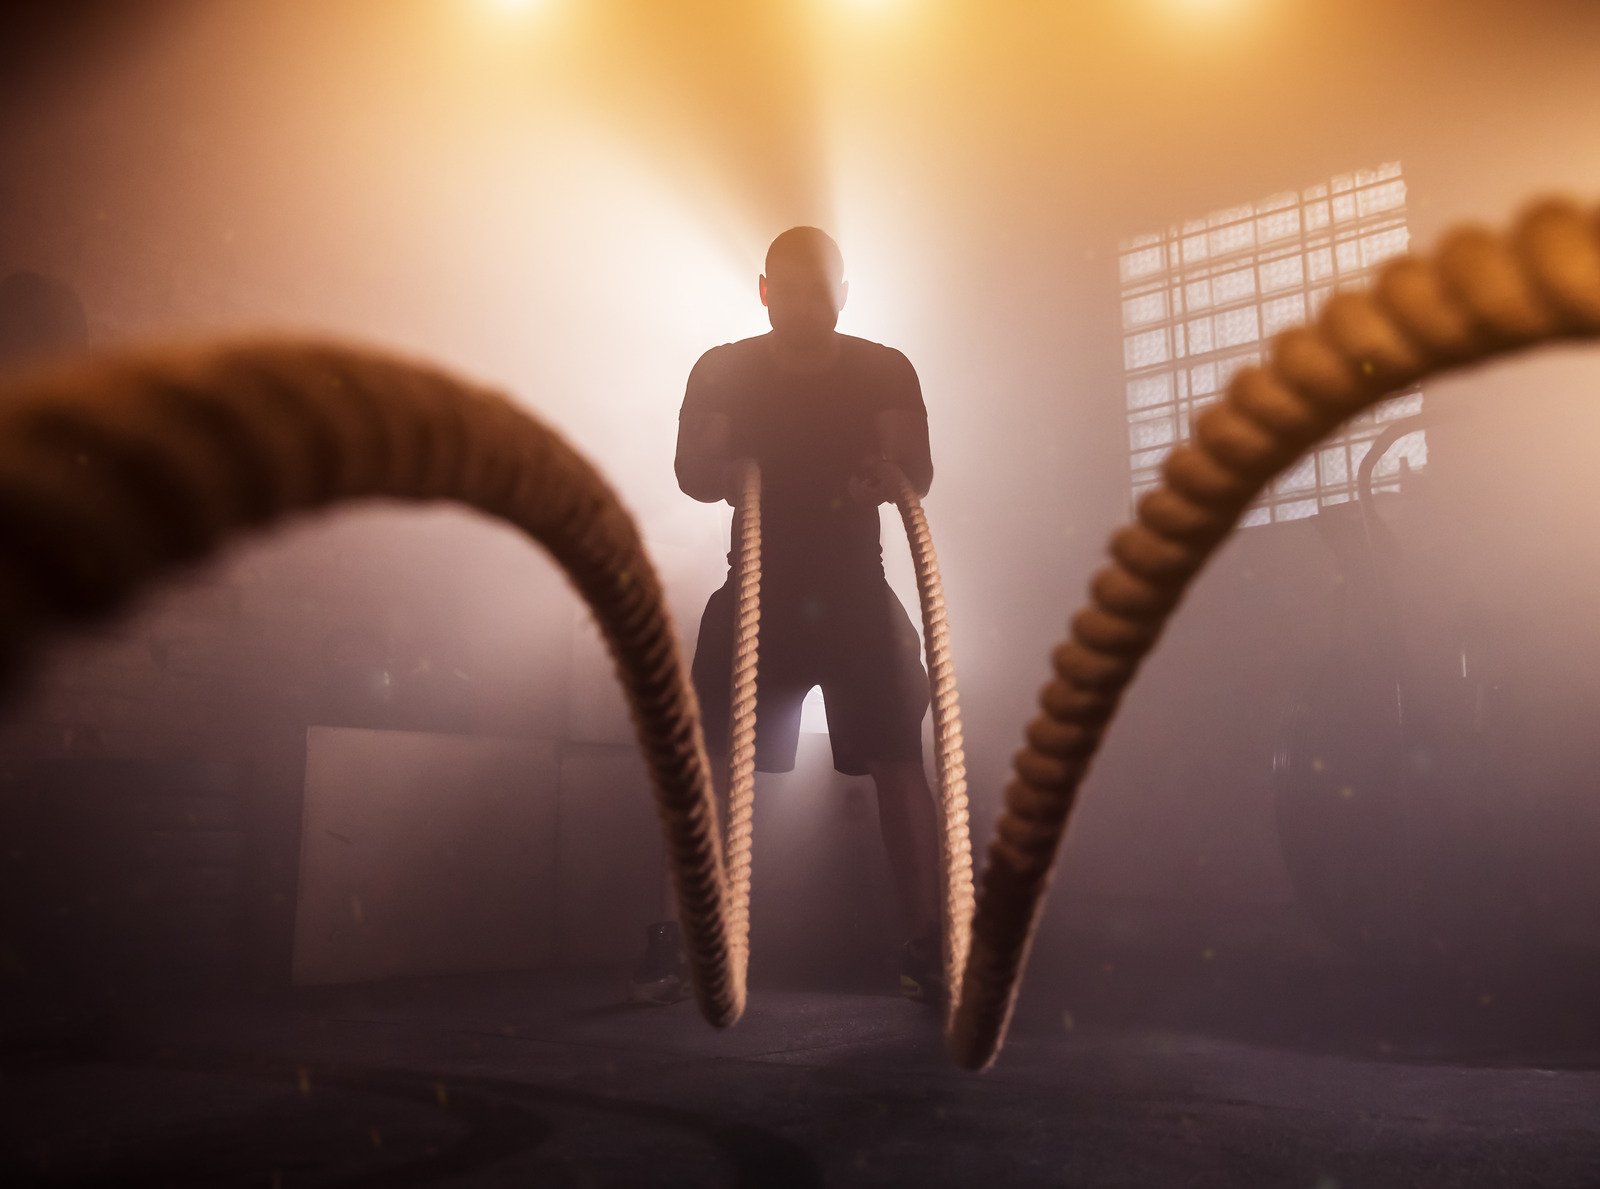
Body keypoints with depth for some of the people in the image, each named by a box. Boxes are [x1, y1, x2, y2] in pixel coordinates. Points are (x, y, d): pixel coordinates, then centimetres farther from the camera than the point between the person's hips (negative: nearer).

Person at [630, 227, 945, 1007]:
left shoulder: (887, 372, -2)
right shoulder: (723, 372, -2)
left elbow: (919, 481, 4)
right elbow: (691, 476, 4)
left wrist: (894, 462, -20)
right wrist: (720, 463, -20)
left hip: (859, 595, 1)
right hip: (758, 590, 0)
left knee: (898, 762, -7)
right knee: (712, 762, -11)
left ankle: (926, 947, 0)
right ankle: (675, 941, -5)